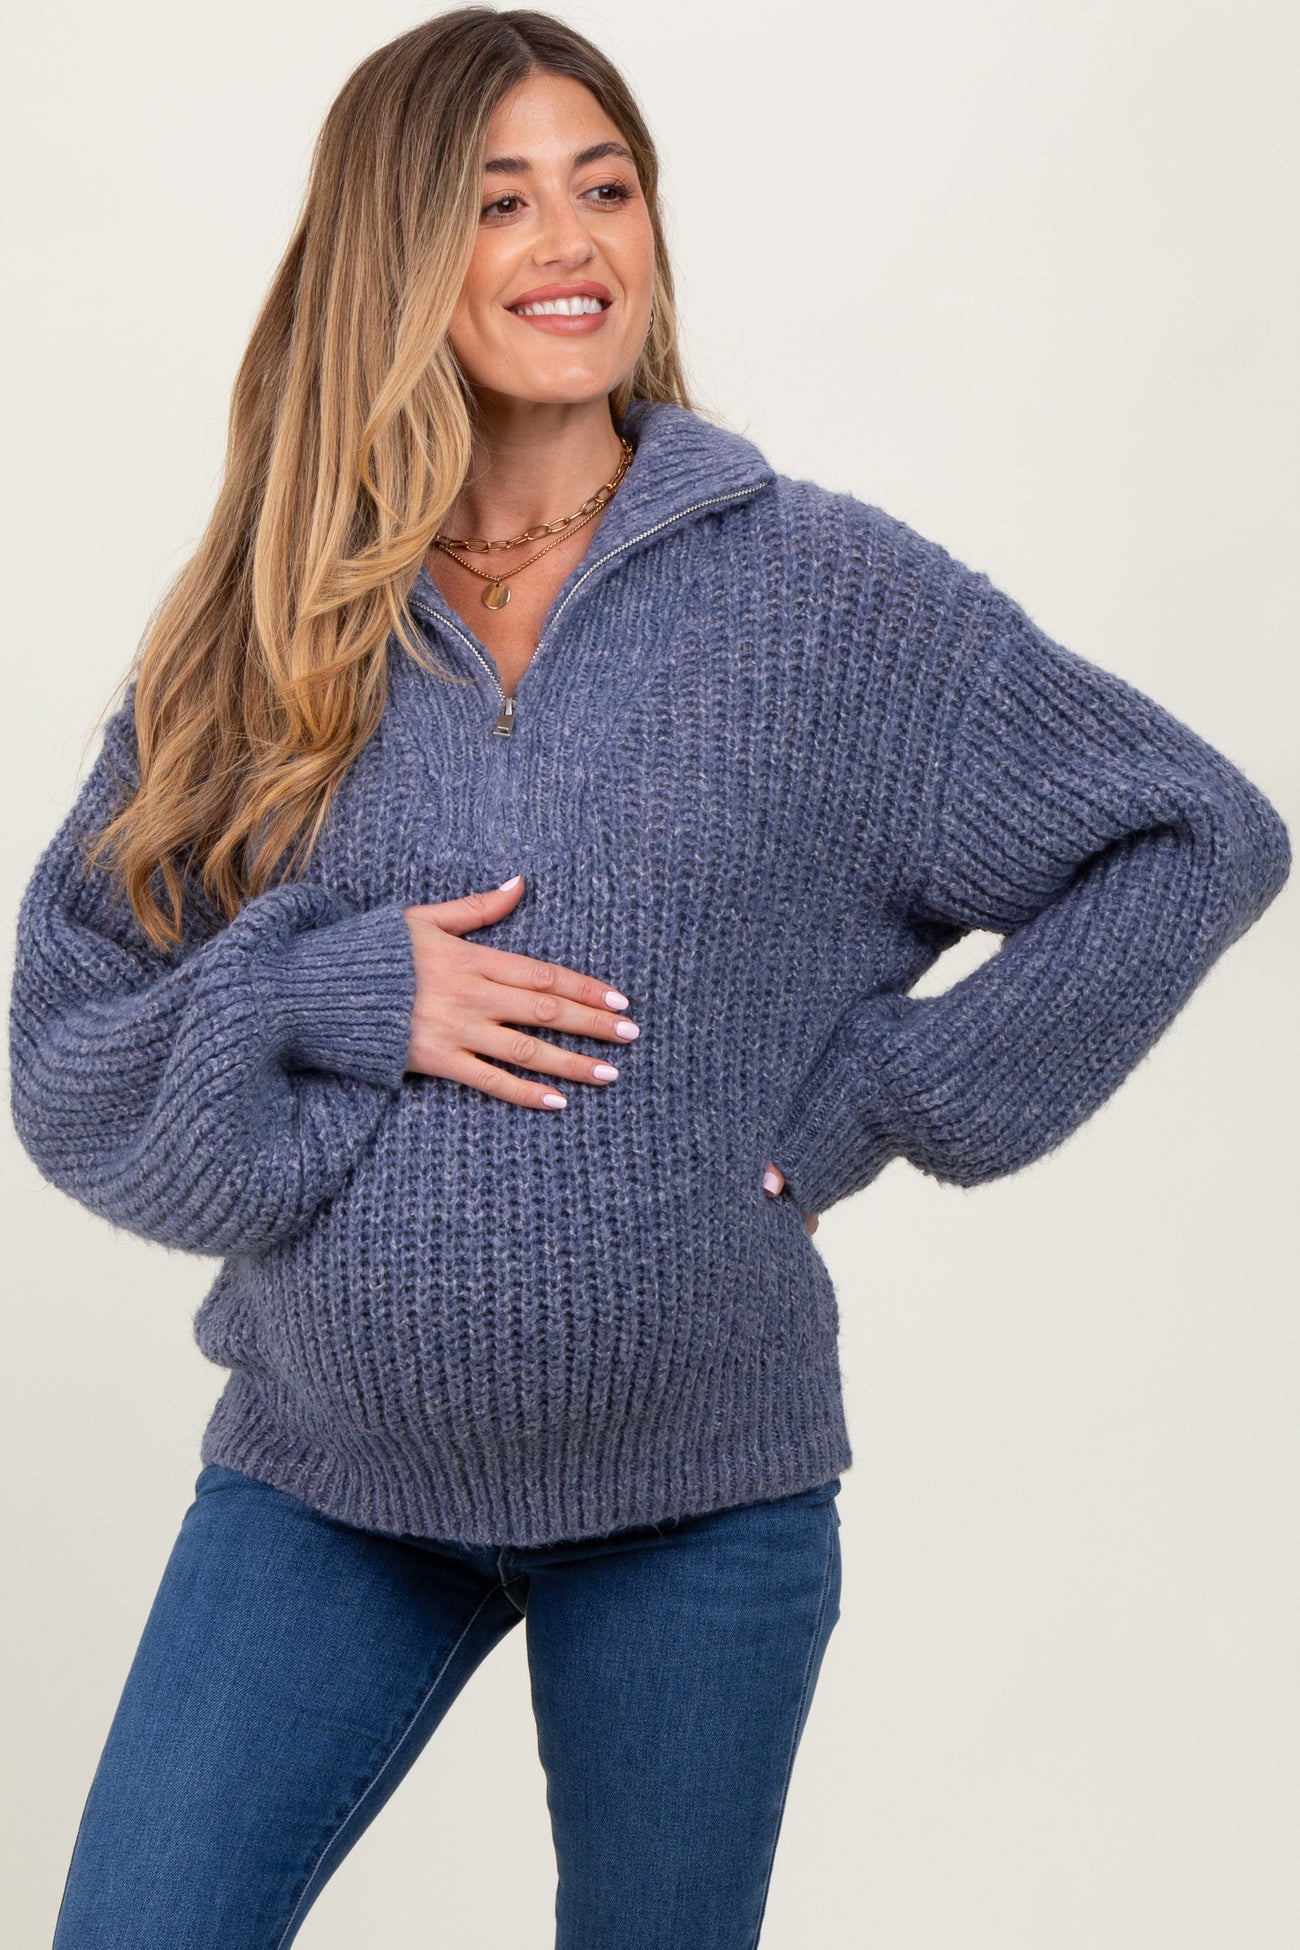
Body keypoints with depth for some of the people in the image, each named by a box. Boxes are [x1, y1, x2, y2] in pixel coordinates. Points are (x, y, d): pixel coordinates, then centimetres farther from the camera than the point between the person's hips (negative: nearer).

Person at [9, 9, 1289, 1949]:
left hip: (698, 1487, -1)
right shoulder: (258, 636, 0)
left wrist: (888, 1099, -6)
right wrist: (331, 998, -18)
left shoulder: (823, 588, -4)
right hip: (329, 1471, 1)